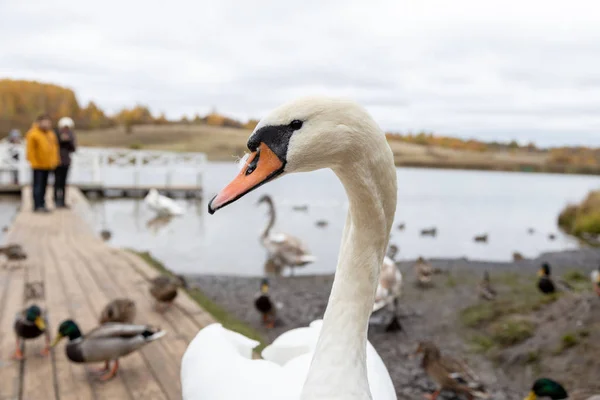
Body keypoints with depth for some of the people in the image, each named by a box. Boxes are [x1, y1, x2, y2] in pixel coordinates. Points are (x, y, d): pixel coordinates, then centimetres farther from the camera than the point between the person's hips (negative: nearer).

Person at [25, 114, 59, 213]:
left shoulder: (51, 134, 12)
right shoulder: (33, 134, -10)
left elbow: (54, 147, 16)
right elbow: (30, 150, -12)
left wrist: (54, 160, 8)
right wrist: (34, 162, -14)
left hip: (47, 165, 7)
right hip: (38, 165, -7)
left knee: (44, 185, 11)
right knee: (38, 185, -6)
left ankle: (42, 204, 18)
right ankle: (37, 206, -4)